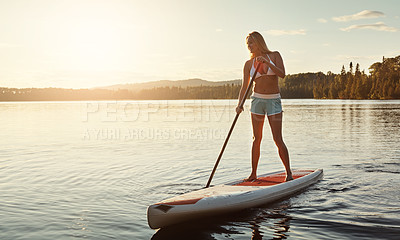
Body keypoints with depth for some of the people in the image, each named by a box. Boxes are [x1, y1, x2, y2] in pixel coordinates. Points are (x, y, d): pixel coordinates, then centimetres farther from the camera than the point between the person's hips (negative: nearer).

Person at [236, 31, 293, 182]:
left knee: (278, 139, -6)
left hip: (274, 101, -2)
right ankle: (253, 174, 12)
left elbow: (282, 74, -14)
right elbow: (244, 86, -1)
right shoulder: (249, 64, 3)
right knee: (256, 138, 3)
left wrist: (266, 62, -25)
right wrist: (239, 104, -15)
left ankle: (288, 172, 7)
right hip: (257, 100, 2)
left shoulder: (275, 56, 0)